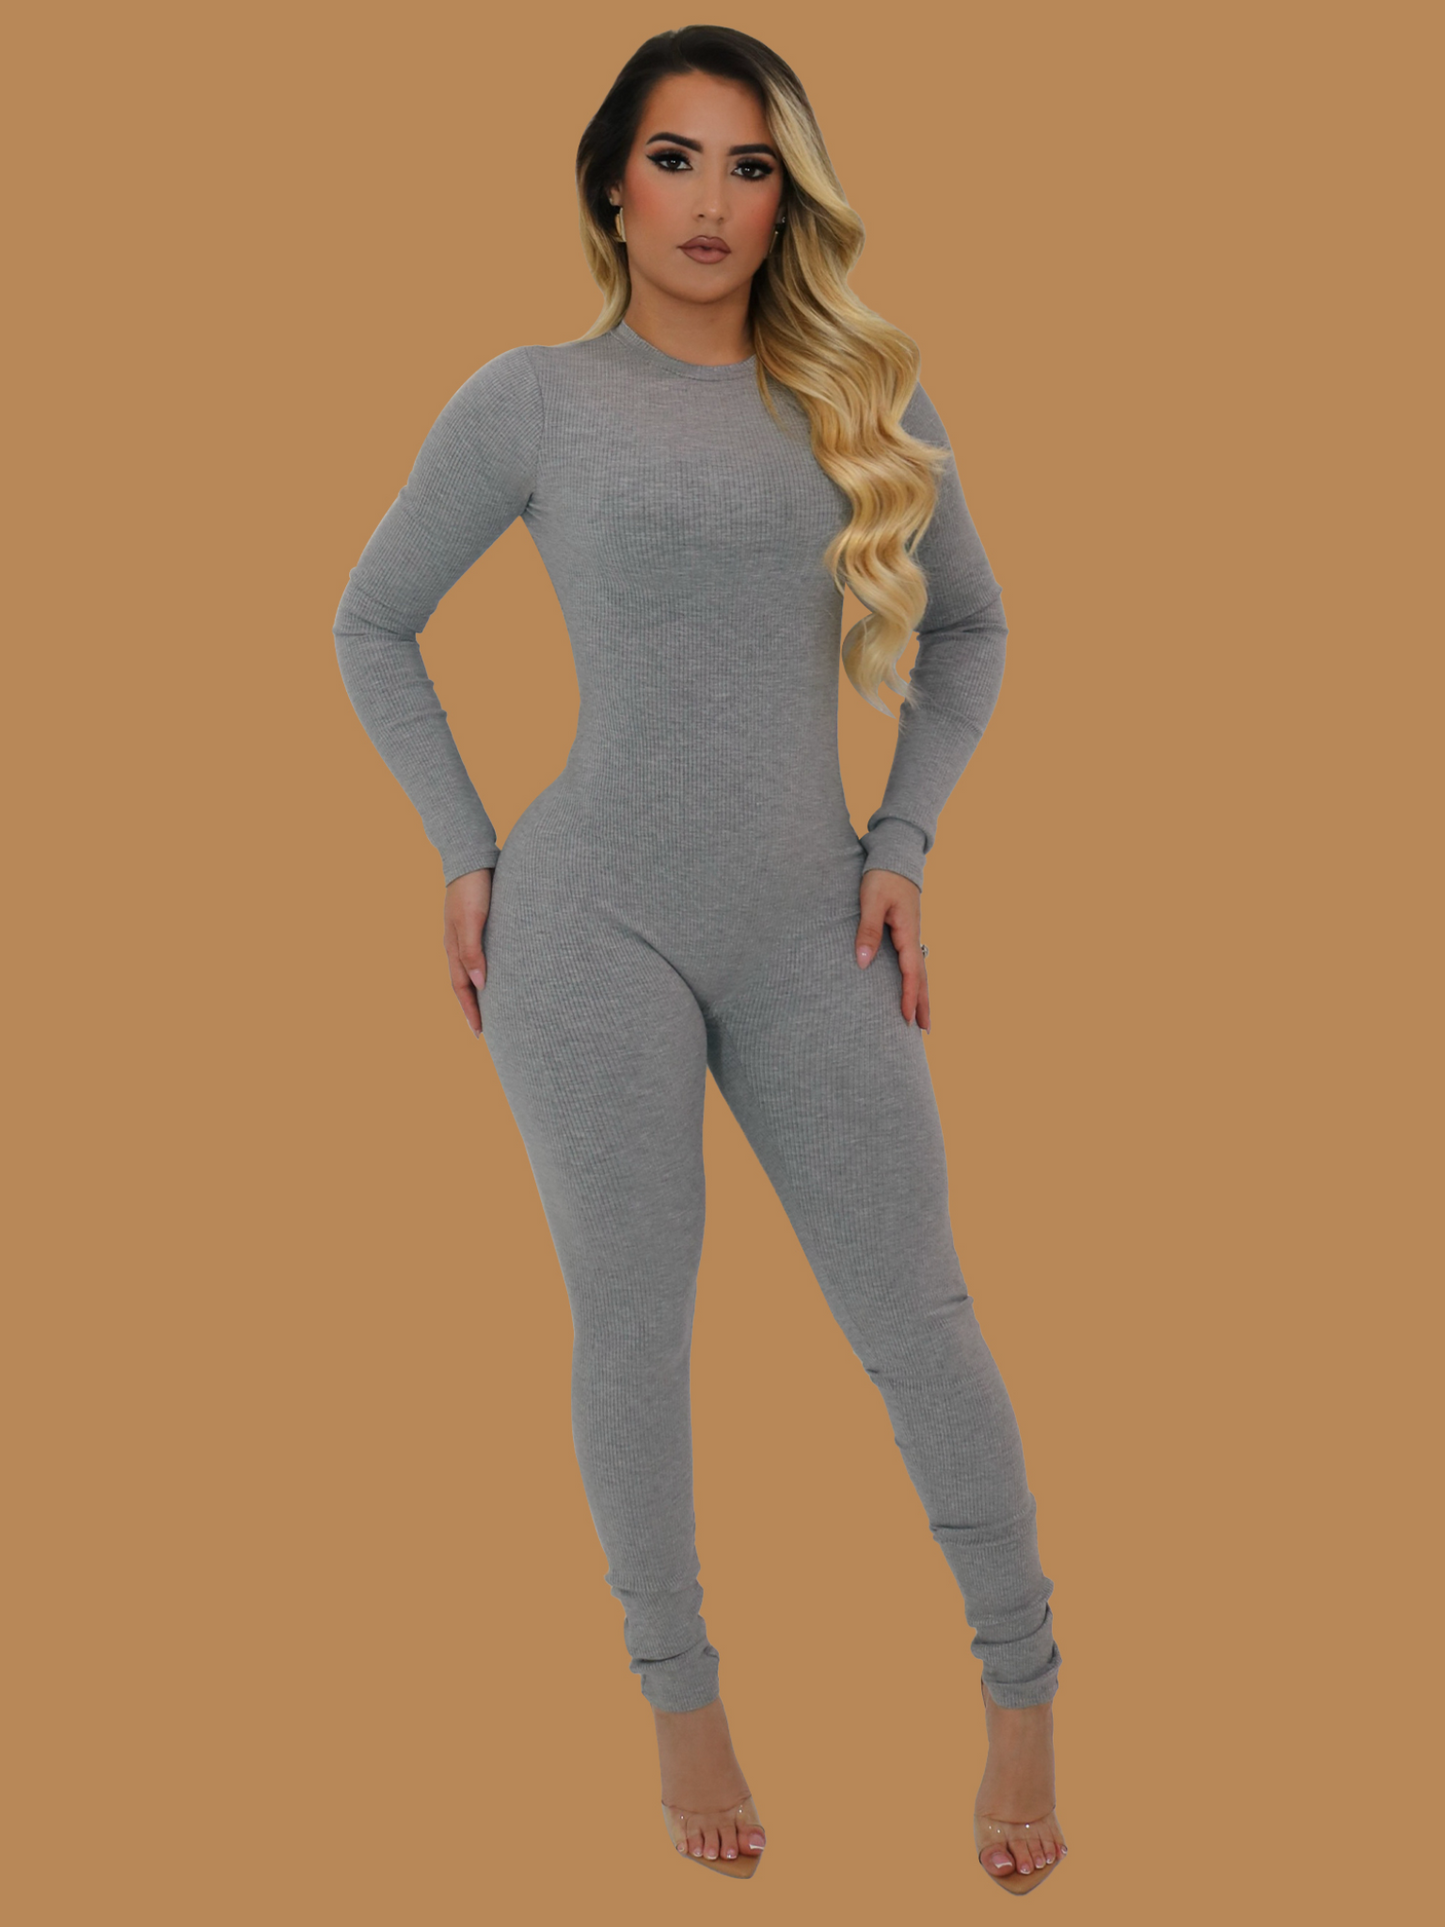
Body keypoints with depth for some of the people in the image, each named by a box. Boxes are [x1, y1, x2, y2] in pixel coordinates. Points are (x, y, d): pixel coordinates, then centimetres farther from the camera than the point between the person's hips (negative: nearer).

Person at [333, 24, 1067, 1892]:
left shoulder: (867, 395, 7)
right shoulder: (531, 400, 1)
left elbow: (968, 629, 18)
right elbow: (373, 626, 10)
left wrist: (902, 843, 7)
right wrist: (464, 854, 3)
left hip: (812, 935, 2)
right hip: (595, 920, -2)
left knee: (917, 1320, 3)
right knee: (633, 1329, 6)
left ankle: (1022, 1700, 20)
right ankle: (681, 1701, 25)